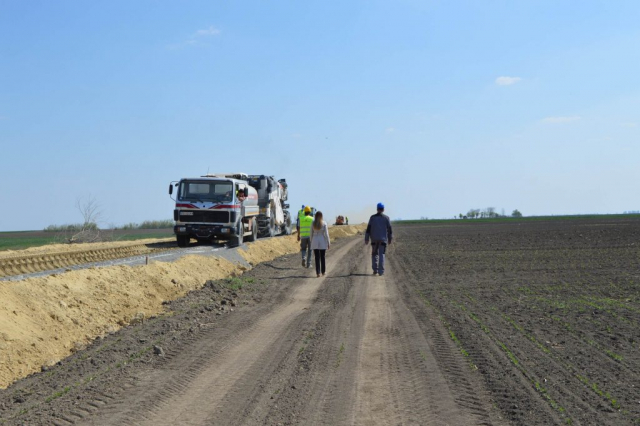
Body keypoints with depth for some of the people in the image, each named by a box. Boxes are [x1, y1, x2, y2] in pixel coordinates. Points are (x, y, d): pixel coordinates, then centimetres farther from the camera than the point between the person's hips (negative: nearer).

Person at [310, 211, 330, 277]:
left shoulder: (313, 223, -1)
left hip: (315, 242, 1)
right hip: (322, 242, -1)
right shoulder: (324, 223, -7)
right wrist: (328, 243, -1)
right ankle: (323, 271, 20)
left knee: (317, 258, 3)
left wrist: (311, 242, 13)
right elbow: (326, 234, -7)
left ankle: (318, 272, -3)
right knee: (322, 257, 13)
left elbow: (311, 234, 3)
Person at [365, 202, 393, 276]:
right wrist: (390, 239, 12)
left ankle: (375, 270, 9)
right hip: (383, 239, -1)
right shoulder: (386, 218, -1)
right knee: (381, 255, -1)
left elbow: (368, 228, -3)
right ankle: (381, 271, -8)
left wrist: (366, 239, 0)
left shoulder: (372, 217, 0)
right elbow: (389, 229, 2)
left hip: (374, 239, 1)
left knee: (374, 254, 13)